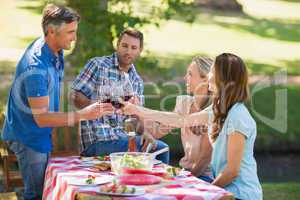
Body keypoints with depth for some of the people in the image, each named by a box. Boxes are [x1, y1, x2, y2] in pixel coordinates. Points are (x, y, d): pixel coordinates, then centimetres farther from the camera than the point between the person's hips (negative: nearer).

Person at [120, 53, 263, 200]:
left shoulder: (238, 116, -21)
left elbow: (232, 171, -20)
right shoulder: (218, 110, 6)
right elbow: (181, 120, 15)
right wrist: (137, 110, 18)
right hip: (227, 187, 7)